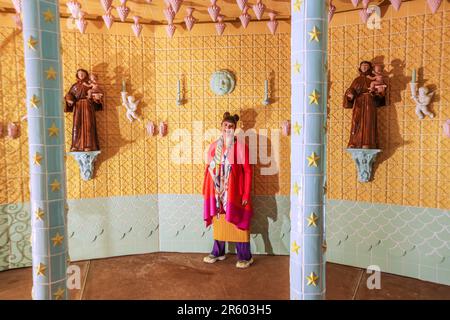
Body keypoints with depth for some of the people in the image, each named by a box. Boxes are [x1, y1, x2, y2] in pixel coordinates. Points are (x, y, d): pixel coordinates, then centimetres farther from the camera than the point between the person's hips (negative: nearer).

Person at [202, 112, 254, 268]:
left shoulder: (241, 146, -8)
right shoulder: (214, 146, 5)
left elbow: (248, 171, -8)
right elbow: (208, 169, 9)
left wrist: (246, 194, -12)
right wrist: (206, 190, 6)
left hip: (234, 192, -4)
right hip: (217, 191, 4)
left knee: (238, 223, 3)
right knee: (218, 222, 14)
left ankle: (245, 257, 17)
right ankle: (218, 252, 31)